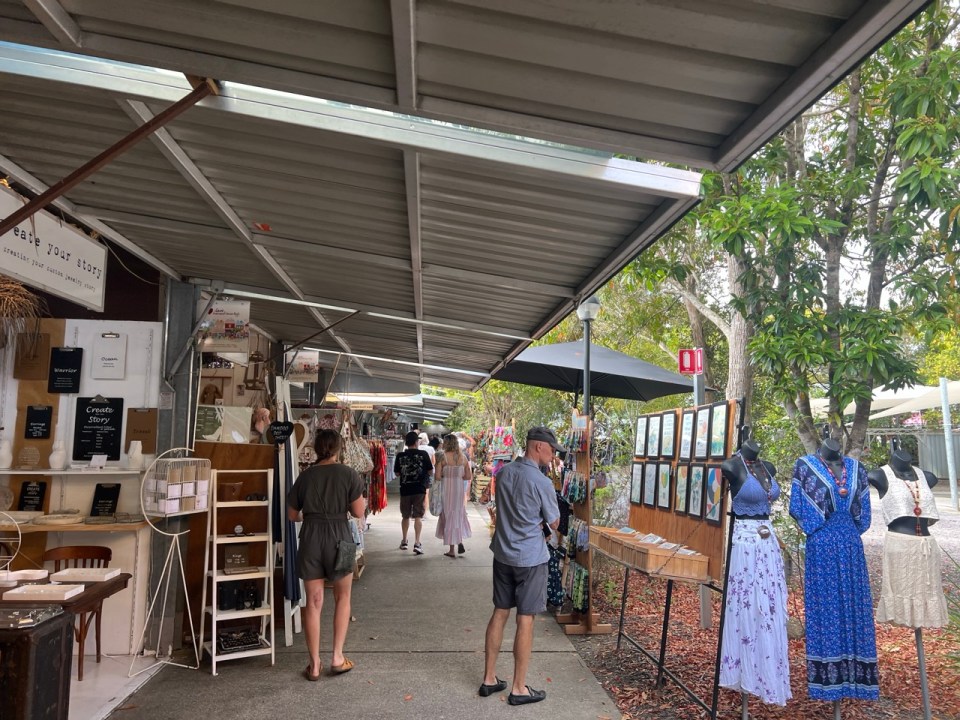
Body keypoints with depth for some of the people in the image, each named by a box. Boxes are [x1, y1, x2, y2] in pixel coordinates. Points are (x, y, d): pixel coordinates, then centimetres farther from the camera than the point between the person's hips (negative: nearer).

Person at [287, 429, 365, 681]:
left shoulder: (305, 476, 4)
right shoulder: (349, 474, -4)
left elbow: (293, 515, 11)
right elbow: (359, 512, -5)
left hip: (310, 537, 2)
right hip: (339, 536, -2)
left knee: (313, 601, 9)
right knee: (342, 597, 16)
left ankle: (314, 664, 15)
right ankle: (337, 658, 15)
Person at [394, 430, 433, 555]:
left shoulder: (400, 456, -1)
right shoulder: (423, 454, -6)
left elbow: (397, 473, 5)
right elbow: (430, 471, -2)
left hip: (405, 490, 2)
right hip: (419, 489, -2)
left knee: (405, 516, 17)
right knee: (418, 516, -1)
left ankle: (404, 541, 31)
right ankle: (417, 543, -11)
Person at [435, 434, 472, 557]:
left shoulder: (443, 457, -10)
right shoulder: (463, 457, 2)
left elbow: (437, 476, -12)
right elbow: (468, 476, 5)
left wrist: (445, 477, 7)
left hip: (446, 488, -3)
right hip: (459, 488, 3)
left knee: (448, 515, 7)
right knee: (459, 513, 21)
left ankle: (452, 550, 11)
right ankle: (460, 543, 11)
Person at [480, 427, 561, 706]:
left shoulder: (503, 473, 2)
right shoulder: (542, 483, -18)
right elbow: (554, 524, -6)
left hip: (503, 553, 7)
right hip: (530, 558, -6)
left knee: (499, 613, 14)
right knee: (525, 620, 3)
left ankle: (489, 679, 23)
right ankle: (519, 689, 13)